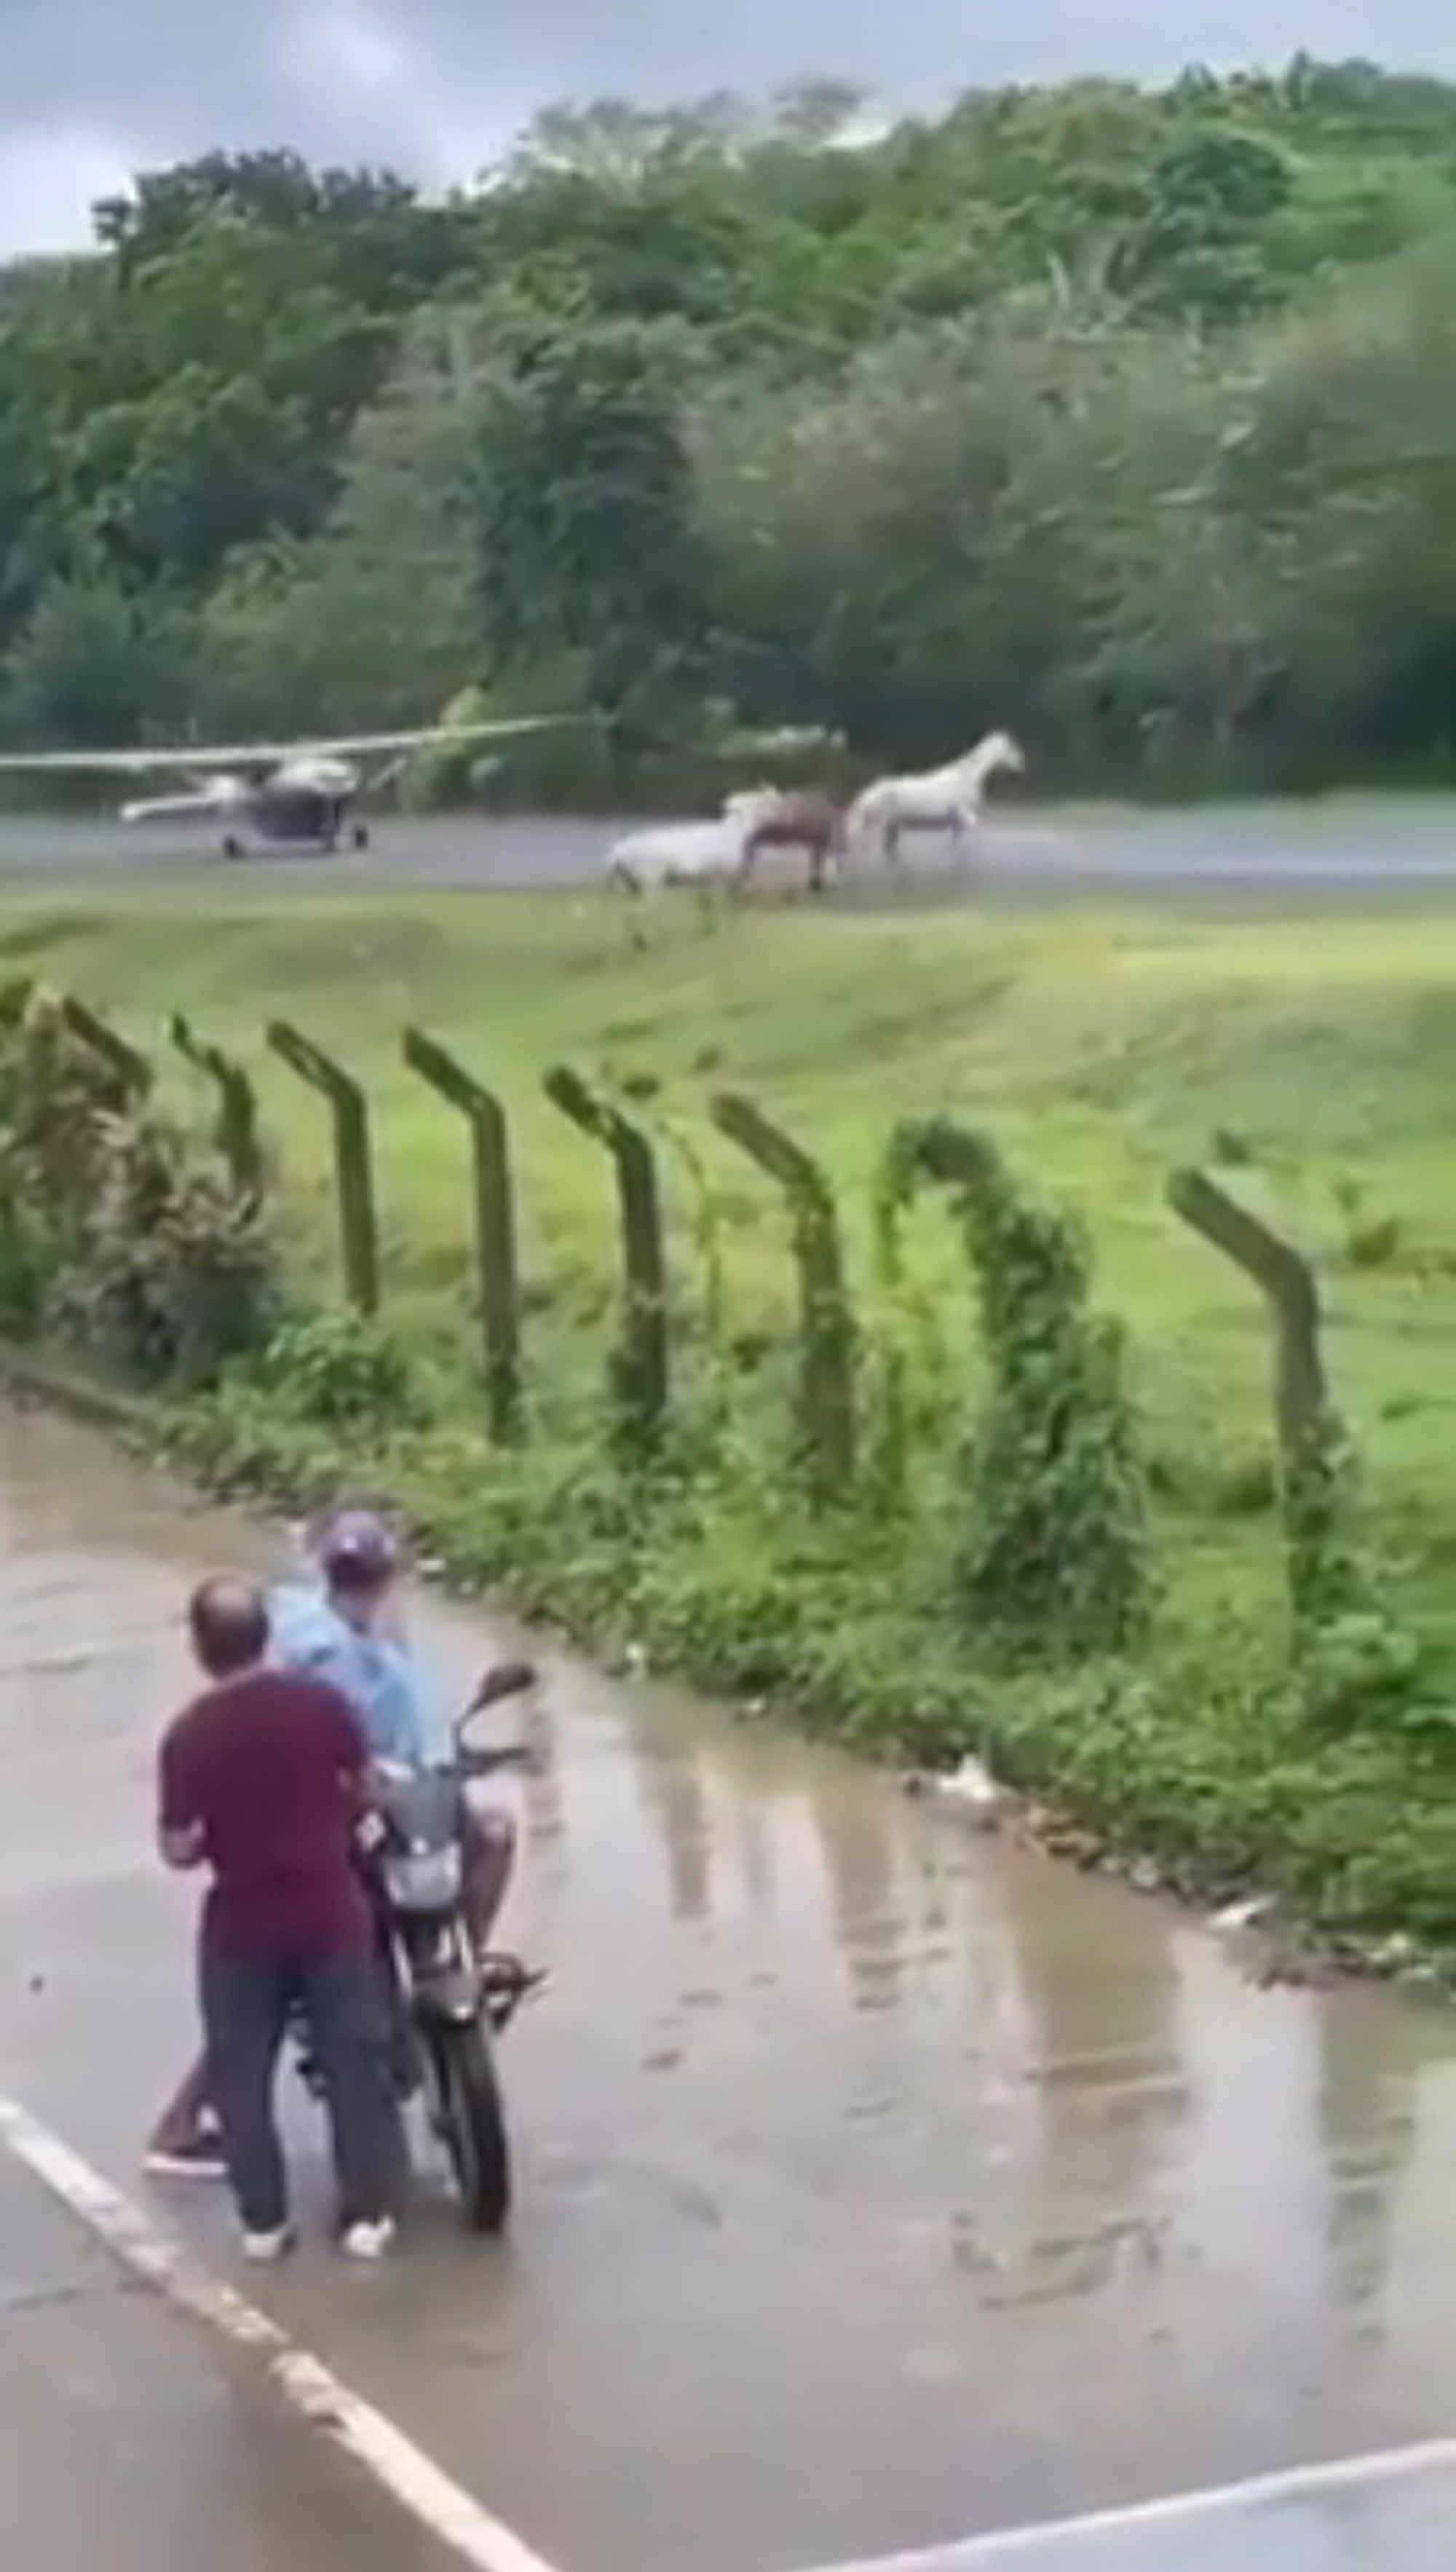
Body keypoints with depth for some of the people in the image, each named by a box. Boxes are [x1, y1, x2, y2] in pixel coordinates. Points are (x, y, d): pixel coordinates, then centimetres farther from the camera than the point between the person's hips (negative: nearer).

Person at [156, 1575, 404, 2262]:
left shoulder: (188, 1736, -15)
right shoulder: (323, 1703, -10)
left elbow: (179, 1849, -11)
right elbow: (365, 1792, 2)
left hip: (242, 1926, -1)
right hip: (331, 1911, 1)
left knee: (241, 2072, 14)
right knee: (355, 2061, 11)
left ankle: (262, 2220, 18)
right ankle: (368, 2214, 14)